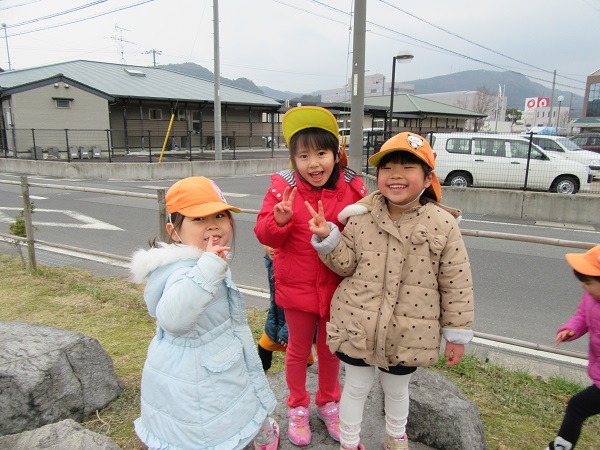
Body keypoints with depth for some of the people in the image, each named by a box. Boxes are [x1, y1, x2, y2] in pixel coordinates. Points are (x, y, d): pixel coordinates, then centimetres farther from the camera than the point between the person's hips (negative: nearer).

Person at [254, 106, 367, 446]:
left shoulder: (352, 188, -9)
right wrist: (280, 220, -30)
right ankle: (298, 407, 41)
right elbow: (265, 235, -10)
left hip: (337, 286, 1)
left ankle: (328, 402, 46)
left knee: (331, 349, 20)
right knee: (299, 349, 17)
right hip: (297, 286, -1)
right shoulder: (283, 187, -11)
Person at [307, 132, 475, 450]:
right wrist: (327, 238, -17)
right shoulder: (361, 218, -9)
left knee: (397, 389, 25)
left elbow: (456, 285, -7)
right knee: (356, 387, 19)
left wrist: (457, 334, -2)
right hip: (358, 325, 0)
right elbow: (346, 264, -1)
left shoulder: (442, 224, -13)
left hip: (408, 332, 0)